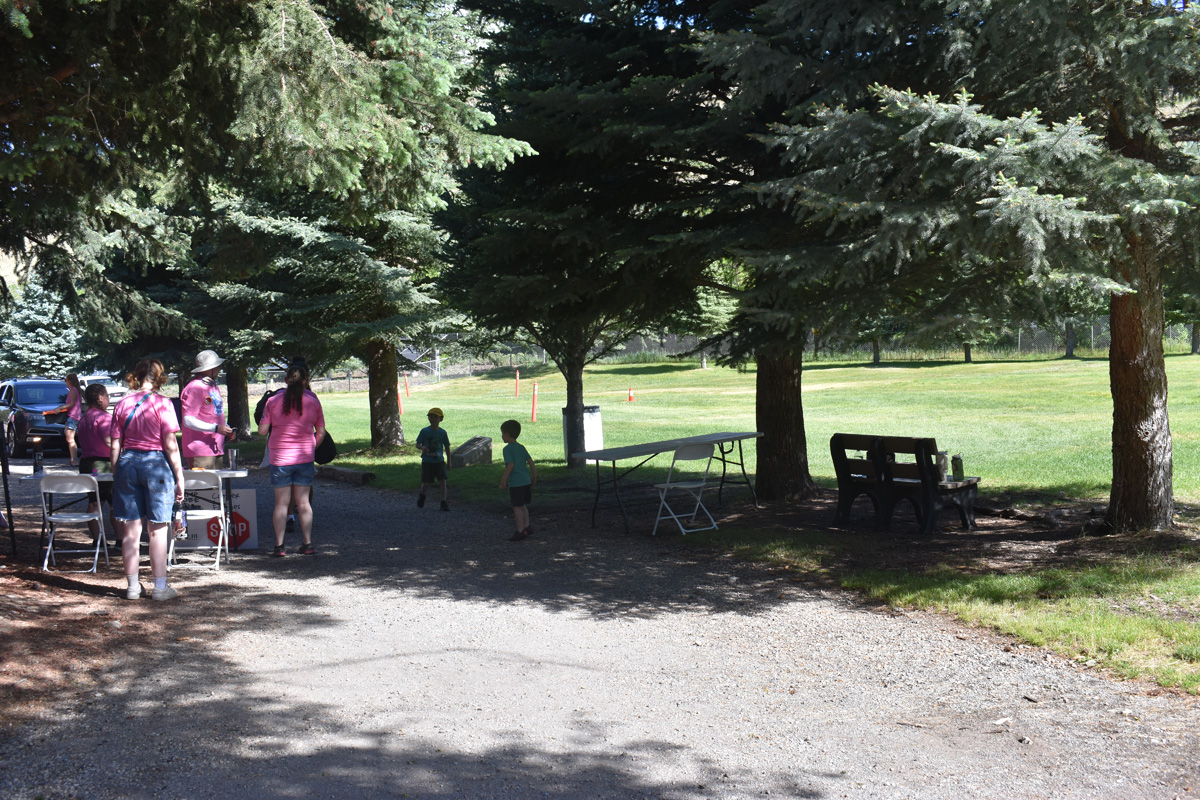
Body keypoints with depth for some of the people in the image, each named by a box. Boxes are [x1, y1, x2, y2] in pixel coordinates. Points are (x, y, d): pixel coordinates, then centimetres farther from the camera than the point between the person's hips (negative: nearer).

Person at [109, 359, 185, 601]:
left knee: (130, 530, 9)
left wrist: (115, 474, 15)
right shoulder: (162, 403, -6)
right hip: (156, 463, -3)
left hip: (128, 463, 4)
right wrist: (179, 477, -4)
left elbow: (115, 446, 5)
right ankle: (160, 586, 8)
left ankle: (133, 586, 15)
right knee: (158, 529, 3)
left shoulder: (123, 404, 4)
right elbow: (170, 445, -9)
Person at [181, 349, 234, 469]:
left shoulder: (214, 387, 18)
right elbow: (188, 421, -19)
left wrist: (226, 428, 10)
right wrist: (216, 428, -22)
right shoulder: (194, 388, -13)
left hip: (216, 449, 9)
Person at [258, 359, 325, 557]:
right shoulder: (313, 400, -2)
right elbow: (321, 432, 2)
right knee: (303, 502, 9)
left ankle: (279, 546, 4)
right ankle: (307, 544, 9)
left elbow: (262, 431, -5)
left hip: (280, 458, -1)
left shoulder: (274, 400, -6)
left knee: (282, 502, 5)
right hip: (305, 458, 1)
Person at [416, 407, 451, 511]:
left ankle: (444, 503, -4)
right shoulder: (424, 431, -3)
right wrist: (422, 448, -25)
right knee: (426, 483, 3)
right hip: (427, 461, -1)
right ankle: (422, 495, 35)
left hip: (439, 461, 1)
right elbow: (417, 444, -2)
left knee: (443, 481, -10)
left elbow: (447, 447, 12)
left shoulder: (442, 432, 2)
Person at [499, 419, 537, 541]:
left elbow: (510, 465, -20)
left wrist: (503, 479, -16)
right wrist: (534, 475, 20)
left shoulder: (507, 449, -11)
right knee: (523, 506, 19)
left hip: (516, 483, -8)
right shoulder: (521, 447, 12)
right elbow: (530, 461, 11)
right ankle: (527, 528, 24)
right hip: (526, 481, 8)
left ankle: (520, 531, 1)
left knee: (517, 507, -1)